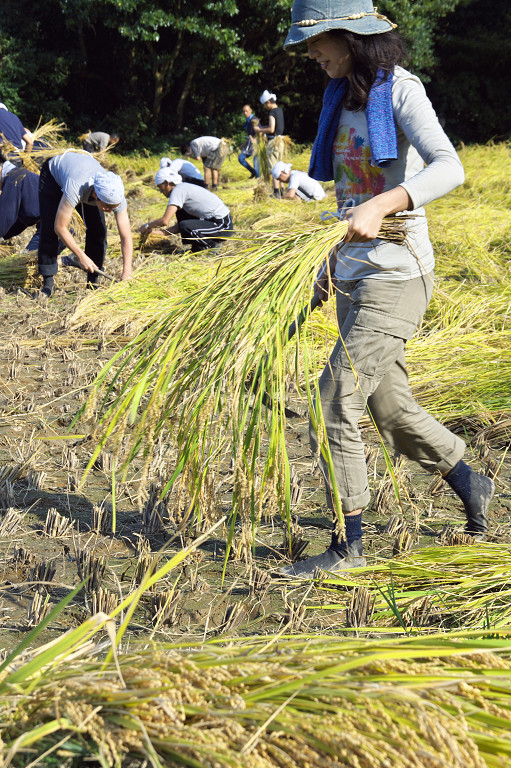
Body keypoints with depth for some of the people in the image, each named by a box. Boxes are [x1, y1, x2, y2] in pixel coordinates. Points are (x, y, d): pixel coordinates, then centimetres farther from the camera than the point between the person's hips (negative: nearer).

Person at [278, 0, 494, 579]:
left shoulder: (400, 90, -10)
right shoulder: (343, 95, 14)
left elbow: (448, 167, -26)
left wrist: (381, 205, -40)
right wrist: (328, 270, 21)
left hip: (395, 276, -8)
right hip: (353, 276, 8)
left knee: (334, 407, -8)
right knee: (392, 412, 15)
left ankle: (348, 546, 7)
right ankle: (472, 488, 37)